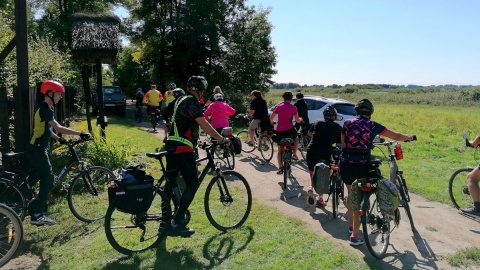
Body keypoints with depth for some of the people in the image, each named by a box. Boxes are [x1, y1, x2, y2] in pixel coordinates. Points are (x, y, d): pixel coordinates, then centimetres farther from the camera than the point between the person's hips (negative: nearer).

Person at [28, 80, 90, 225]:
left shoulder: (47, 109, 14)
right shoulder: (45, 109, -18)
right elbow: (59, 128, -28)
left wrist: (59, 139, 13)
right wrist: (80, 133, -30)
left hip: (38, 149, 10)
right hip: (37, 150, -10)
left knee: (46, 179, 12)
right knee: (48, 180, -8)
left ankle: (38, 213, 19)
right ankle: (37, 215, -2)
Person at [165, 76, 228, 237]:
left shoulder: (181, 100, 19)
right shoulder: (191, 101, -11)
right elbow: (203, 124, -19)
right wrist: (221, 139, -15)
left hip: (171, 147, 10)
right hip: (182, 149, -10)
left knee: (170, 183, 16)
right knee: (193, 184, -7)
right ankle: (176, 224, -7)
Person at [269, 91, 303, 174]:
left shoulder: (278, 106, 5)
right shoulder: (293, 108, 0)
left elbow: (271, 118, 7)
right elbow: (297, 120, 7)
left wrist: (272, 122, 30)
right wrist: (301, 119, 30)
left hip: (279, 130, 2)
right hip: (289, 129, -2)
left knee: (280, 150, 13)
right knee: (296, 138, 32)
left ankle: (280, 168, 9)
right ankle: (294, 154, 17)